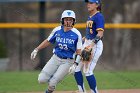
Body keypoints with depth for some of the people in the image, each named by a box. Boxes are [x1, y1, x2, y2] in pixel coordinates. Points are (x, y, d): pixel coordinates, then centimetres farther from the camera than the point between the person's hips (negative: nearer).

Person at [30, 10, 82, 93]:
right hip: (56, 58, 4)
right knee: (41, 79, -9)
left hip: (67, 62, -3)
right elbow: (48, 41, 13)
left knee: (52, 83, -13)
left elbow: (79, 52, -8)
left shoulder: (77, 34, -12)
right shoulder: (57, 30, -2)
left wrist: (75, 64, -20)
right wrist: (36, 50, 8)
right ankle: (53, 77, 23)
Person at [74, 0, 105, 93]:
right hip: (86, 44, 10)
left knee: (87, 71, -13)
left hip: (95, 45, -10)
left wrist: (91, 45, -31)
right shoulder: (90, 17, 15)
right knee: (76, 68, 8)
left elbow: (100, 34, -22)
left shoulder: (99, 17, -13)